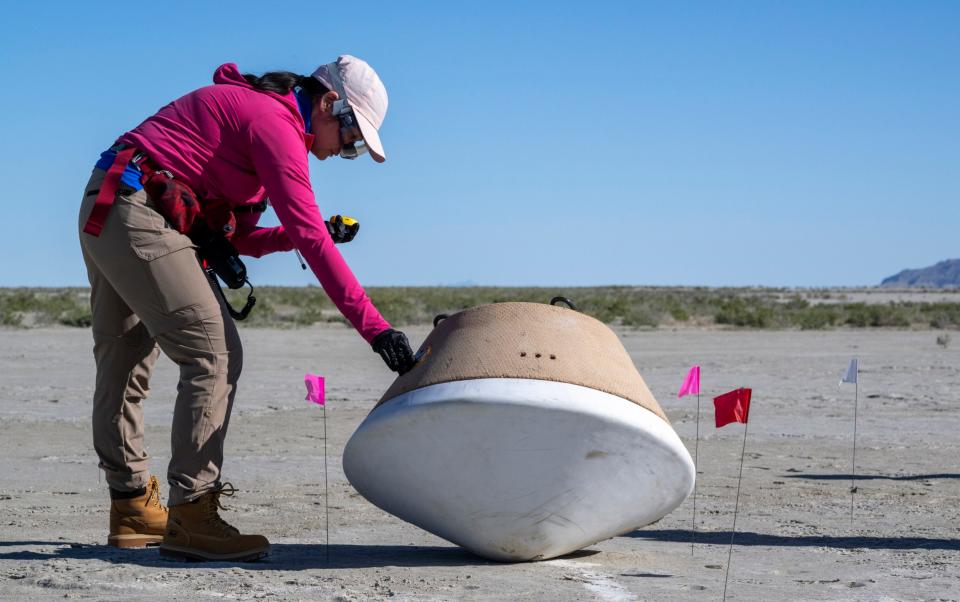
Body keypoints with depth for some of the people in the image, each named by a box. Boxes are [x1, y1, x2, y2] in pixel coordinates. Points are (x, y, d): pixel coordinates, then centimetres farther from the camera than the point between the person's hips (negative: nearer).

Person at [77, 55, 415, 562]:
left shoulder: (249, 110, 19)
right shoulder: (276, 122, -12)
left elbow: (236, 236, 18)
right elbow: (311, 238, -21)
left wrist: (300, 235, 3)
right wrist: (373, 326, -22)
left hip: (104, 213, 11)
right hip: (140, 218, -11)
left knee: (124, 362, 17)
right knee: (215, 355, -11)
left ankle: (131, 507, 28)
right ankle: (190, 516, -11)